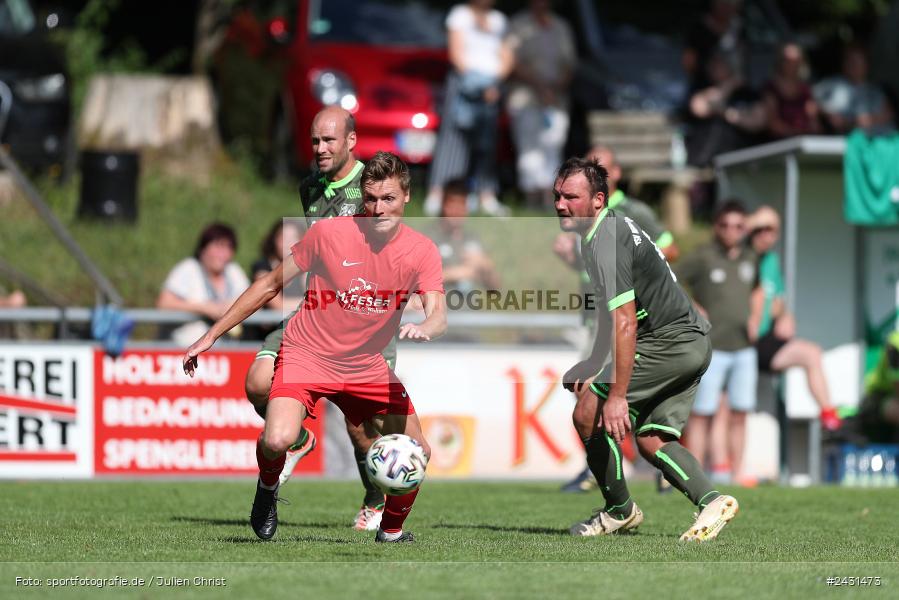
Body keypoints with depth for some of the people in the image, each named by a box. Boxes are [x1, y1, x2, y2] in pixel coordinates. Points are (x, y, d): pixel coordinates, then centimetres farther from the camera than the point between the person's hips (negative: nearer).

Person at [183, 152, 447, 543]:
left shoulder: (422, 251, -7)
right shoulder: (328, 233, -14)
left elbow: (438, 315, -18)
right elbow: (270, 286, -4)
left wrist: (424, 328, -45)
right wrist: (212, 335, -3)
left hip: (368, 368, 3)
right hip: (306, 357, -3)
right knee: (278, 440, -29)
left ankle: (391, 532, 29)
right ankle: (268, 487, 8)